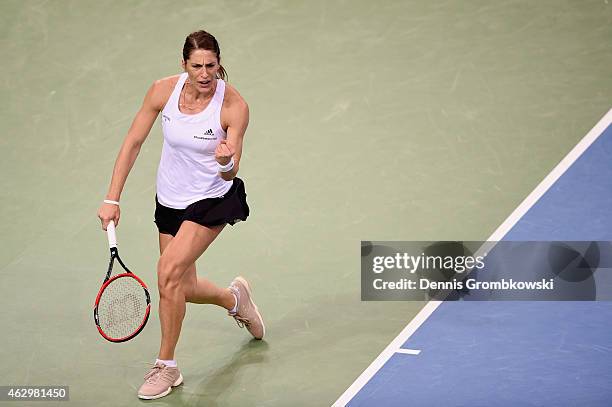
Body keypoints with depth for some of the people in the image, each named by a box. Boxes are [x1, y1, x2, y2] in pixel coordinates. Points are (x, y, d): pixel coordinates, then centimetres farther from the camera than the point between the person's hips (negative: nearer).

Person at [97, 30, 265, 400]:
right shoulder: (164, 91, -14)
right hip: (170, 201, 5)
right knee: (183, 288, 11)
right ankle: (235, 297, 47)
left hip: (213, 200, -4)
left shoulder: (234, 105, -22)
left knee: (168, 273, -22)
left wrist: (226, 161, -45)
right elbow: (133, 143, -5)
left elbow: (230, 173, -20)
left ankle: (166, 366, -4)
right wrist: (112, 199, -8)